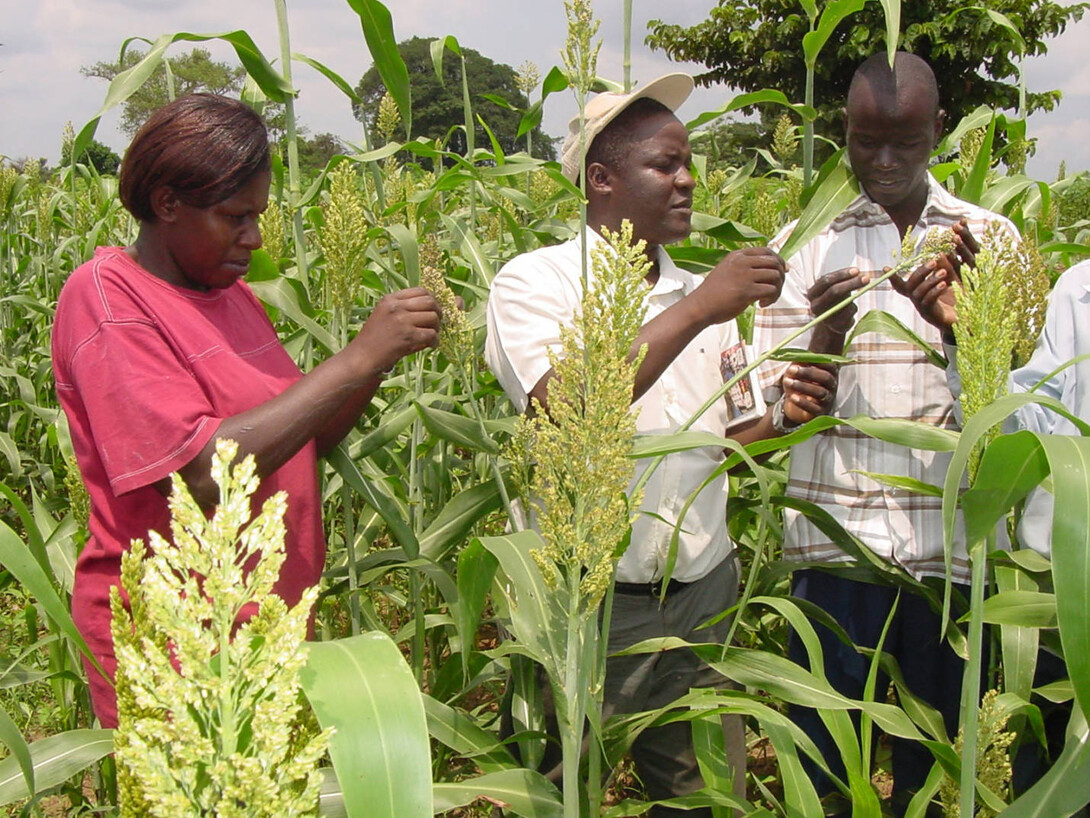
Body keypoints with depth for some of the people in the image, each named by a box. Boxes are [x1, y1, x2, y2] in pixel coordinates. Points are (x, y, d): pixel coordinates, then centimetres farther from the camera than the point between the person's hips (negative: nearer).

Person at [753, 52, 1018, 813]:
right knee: (824, 756, 6)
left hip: (957, 537, 1)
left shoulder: (989, 237, 5)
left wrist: (957, 321, -18)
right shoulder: (806, 244, 3)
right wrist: (830, 329, -20)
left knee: (933, 750, 11)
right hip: (839, 537, -1)